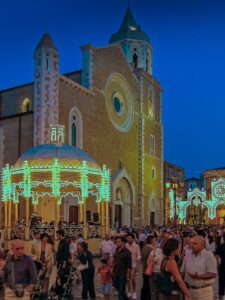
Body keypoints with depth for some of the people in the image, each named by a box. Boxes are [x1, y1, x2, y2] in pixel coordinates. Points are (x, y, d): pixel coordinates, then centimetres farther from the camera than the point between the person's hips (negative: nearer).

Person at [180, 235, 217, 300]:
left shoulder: (209, 256, -7)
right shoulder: (187, 257, 9)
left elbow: (213, 274, -13)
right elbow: (182, 272, 14)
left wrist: (198, 276, -23)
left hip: (204, 291, -5)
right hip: (189, 290, 5)